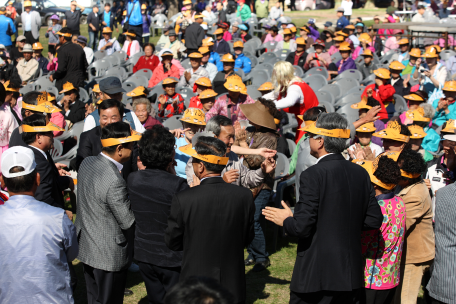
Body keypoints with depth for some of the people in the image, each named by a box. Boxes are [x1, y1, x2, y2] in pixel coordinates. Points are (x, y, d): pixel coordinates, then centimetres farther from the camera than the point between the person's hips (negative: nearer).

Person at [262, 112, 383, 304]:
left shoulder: (313, 175, -16)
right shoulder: (361, 173, 3)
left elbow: (302, 227, -18)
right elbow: (374, 220, 5)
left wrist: (285, 220, 2)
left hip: (315, 276, -6)